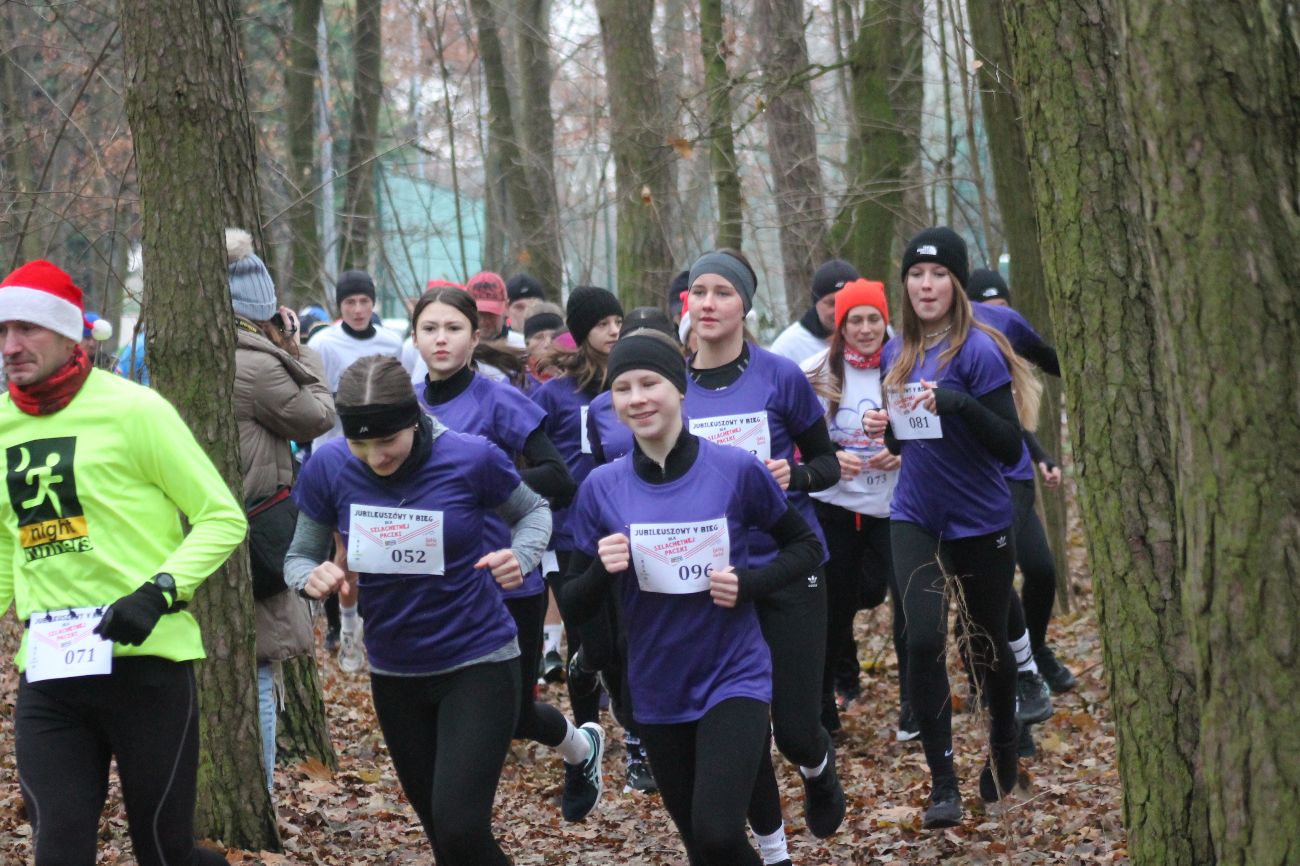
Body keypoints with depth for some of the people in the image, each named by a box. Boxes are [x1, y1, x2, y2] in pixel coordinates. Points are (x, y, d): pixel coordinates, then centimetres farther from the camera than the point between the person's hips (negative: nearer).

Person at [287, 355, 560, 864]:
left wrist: (521, 557, -20)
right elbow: (300, 556, -1)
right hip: (394, 672, 4)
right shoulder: (329, 468, -13)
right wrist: (313, 577, -25)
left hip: (479, 662, -4)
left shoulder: (471, 459, -18)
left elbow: (533, 511, 2)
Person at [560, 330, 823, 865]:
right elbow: (575, 609, 1)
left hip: (734, 678, -3)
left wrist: (749, 583, -15)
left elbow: (806, 547, 3)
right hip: (658, 692, 3)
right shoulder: (602, 488, -5)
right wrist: (602, 571, -21)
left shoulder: (736, 470, -10)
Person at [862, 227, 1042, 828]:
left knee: (986, 644, 11)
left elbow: (1010, 445, -17)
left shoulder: (977, 350, -13)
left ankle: (1003, 750, 39)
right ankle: (943, 783, -5)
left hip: (978, 523, -3)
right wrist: (886, 428, -4)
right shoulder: (899, 352, 5)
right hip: (916, 518, 4)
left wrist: (956, 404, -30)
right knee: (923, 641, -13)